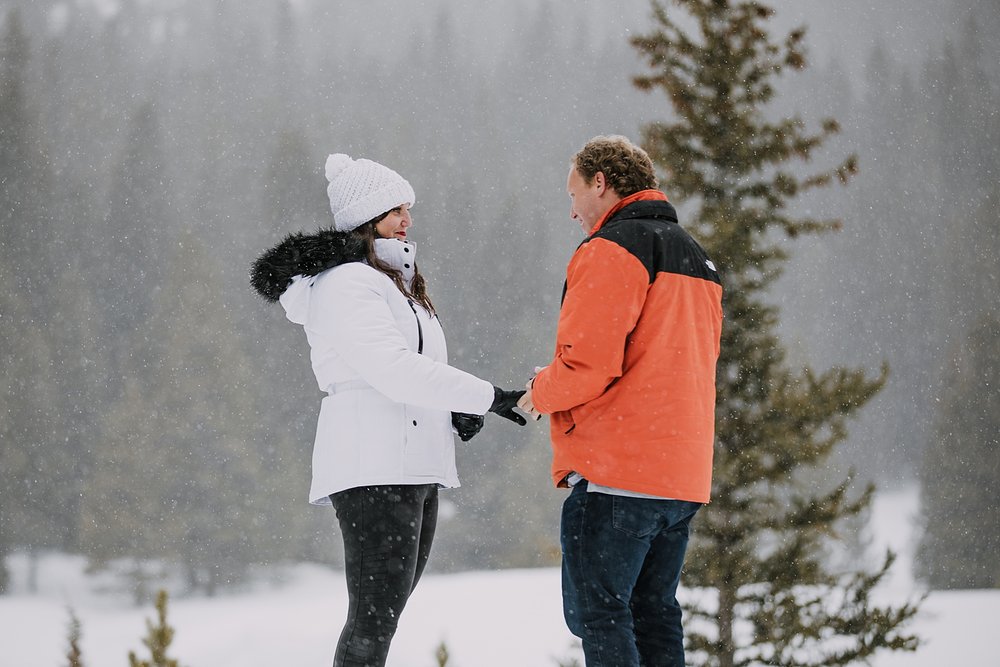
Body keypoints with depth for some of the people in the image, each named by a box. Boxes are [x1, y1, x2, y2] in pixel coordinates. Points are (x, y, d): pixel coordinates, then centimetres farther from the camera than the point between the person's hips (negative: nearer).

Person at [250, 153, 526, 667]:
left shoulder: (392, 281, 23)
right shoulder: (345, 284, -10)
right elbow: (395, 370, -20)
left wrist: (454, 409, 5)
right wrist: (487, 397, -18)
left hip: (414, 468, 10)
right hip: (374, 469, -10)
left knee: (382, 614, 9)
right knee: (375, 619, -14)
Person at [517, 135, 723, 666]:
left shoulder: (611, 249, -9)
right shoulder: (696, 259, 21)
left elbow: (588, 362, -18)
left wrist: (541, 393, 2)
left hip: (616, 470, -9)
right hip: (683, 474, 9)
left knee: (596, 613, -6)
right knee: (654, 613, 13)